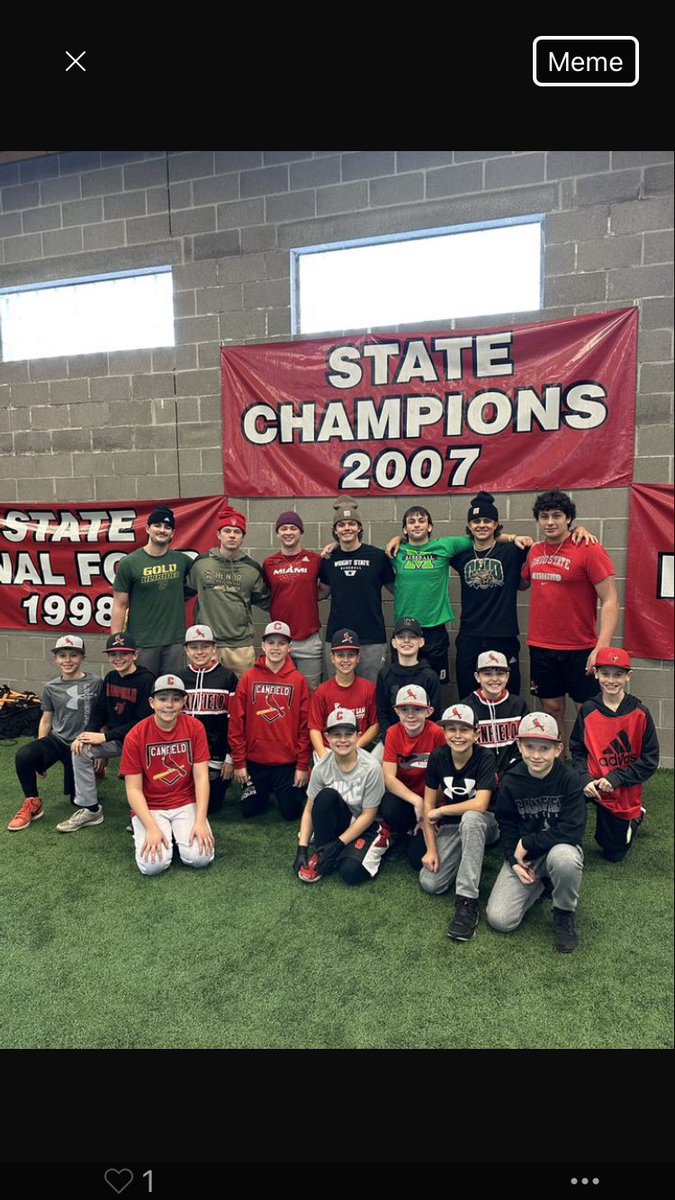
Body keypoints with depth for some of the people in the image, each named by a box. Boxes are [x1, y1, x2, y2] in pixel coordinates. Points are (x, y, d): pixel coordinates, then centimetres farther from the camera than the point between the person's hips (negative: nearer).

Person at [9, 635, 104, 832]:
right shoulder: (51, 688, 4)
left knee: (78, 799, 1)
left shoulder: (95, 683, -6)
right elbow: (46, 720, 11)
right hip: (56, 740, 2)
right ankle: (33, 803, -7)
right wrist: (40, 756, 6)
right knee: (23, 756, -29)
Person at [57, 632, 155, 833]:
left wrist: (105, 736, -20)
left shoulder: (146, 680, -17)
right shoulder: (110, 678, 6)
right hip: (114, 738, 7)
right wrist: (87, 734, -11)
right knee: (81, 750, -10)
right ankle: (89, 809, 2)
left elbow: (143, 722, -21)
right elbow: (99, 712, 9)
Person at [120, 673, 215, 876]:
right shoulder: (135, 736, -12)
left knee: (200, 858, -19)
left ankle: (178, 833, 13)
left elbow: (201, 778, -9)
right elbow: (134, 789, -10)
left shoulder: (195, 728, -8)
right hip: (150, 807, -1)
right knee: (153, 865, -21)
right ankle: (142, 832, 11)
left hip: (187, 804, 1)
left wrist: (200, 821, -19)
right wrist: (152, 828, -20)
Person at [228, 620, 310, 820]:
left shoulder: (299, 680, -5)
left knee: (291, 812, 5)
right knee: (249, 810, 10)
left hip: (288, 762, -1)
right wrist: (239, 762, -4)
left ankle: (299, 790, 36)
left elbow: (305, 725, -4)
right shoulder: (248, 678, -4)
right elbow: (236, 722, -3)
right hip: (255, 761, 1)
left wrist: (303, 765, -4)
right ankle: (265, 792, 41)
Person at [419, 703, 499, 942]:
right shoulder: (438, 757, -9)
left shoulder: (485, 758, -19)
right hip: (451, 826, 4)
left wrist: (439, 811, -18)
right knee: (430, 883, -17)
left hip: (484, 824, -3)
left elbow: (480, 805, -29)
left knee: (470, 818, -40)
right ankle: (463, 859, 15)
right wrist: (432, 848, -9)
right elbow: (428, 803, -3)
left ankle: (467, 901, -32)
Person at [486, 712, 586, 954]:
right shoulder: (510, 782, -8)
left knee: (564, 858, -40)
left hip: (560, 849, -2)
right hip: (523, 855, 2)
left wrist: (528, 842, -18)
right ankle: (538, 885, 17)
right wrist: (514, 860, -14)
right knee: (499, 920, -13)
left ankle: (564, 913, -7)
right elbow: (507, 826, 1)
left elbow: (573, 831, -23)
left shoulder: (569, 780, -16)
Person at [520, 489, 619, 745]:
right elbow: (521, 584, 23)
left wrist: (602, 646, -23)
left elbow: (610, 601, -14)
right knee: (551, 709, 12)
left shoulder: (590, 550, -11)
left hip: (580, 649, -4)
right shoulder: (534, 551, 5)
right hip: (541, 648, 5)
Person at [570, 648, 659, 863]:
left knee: (614, 853, 10)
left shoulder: (640, 712, -13)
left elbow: (650, 760, -11)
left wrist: (616, 778, -20)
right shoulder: (587, 710, -8)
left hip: (625, 792, -1)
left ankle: (634, 818, 39)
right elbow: (577, 750, -4)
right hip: (593, 784, 1)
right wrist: (584, 779, -21)